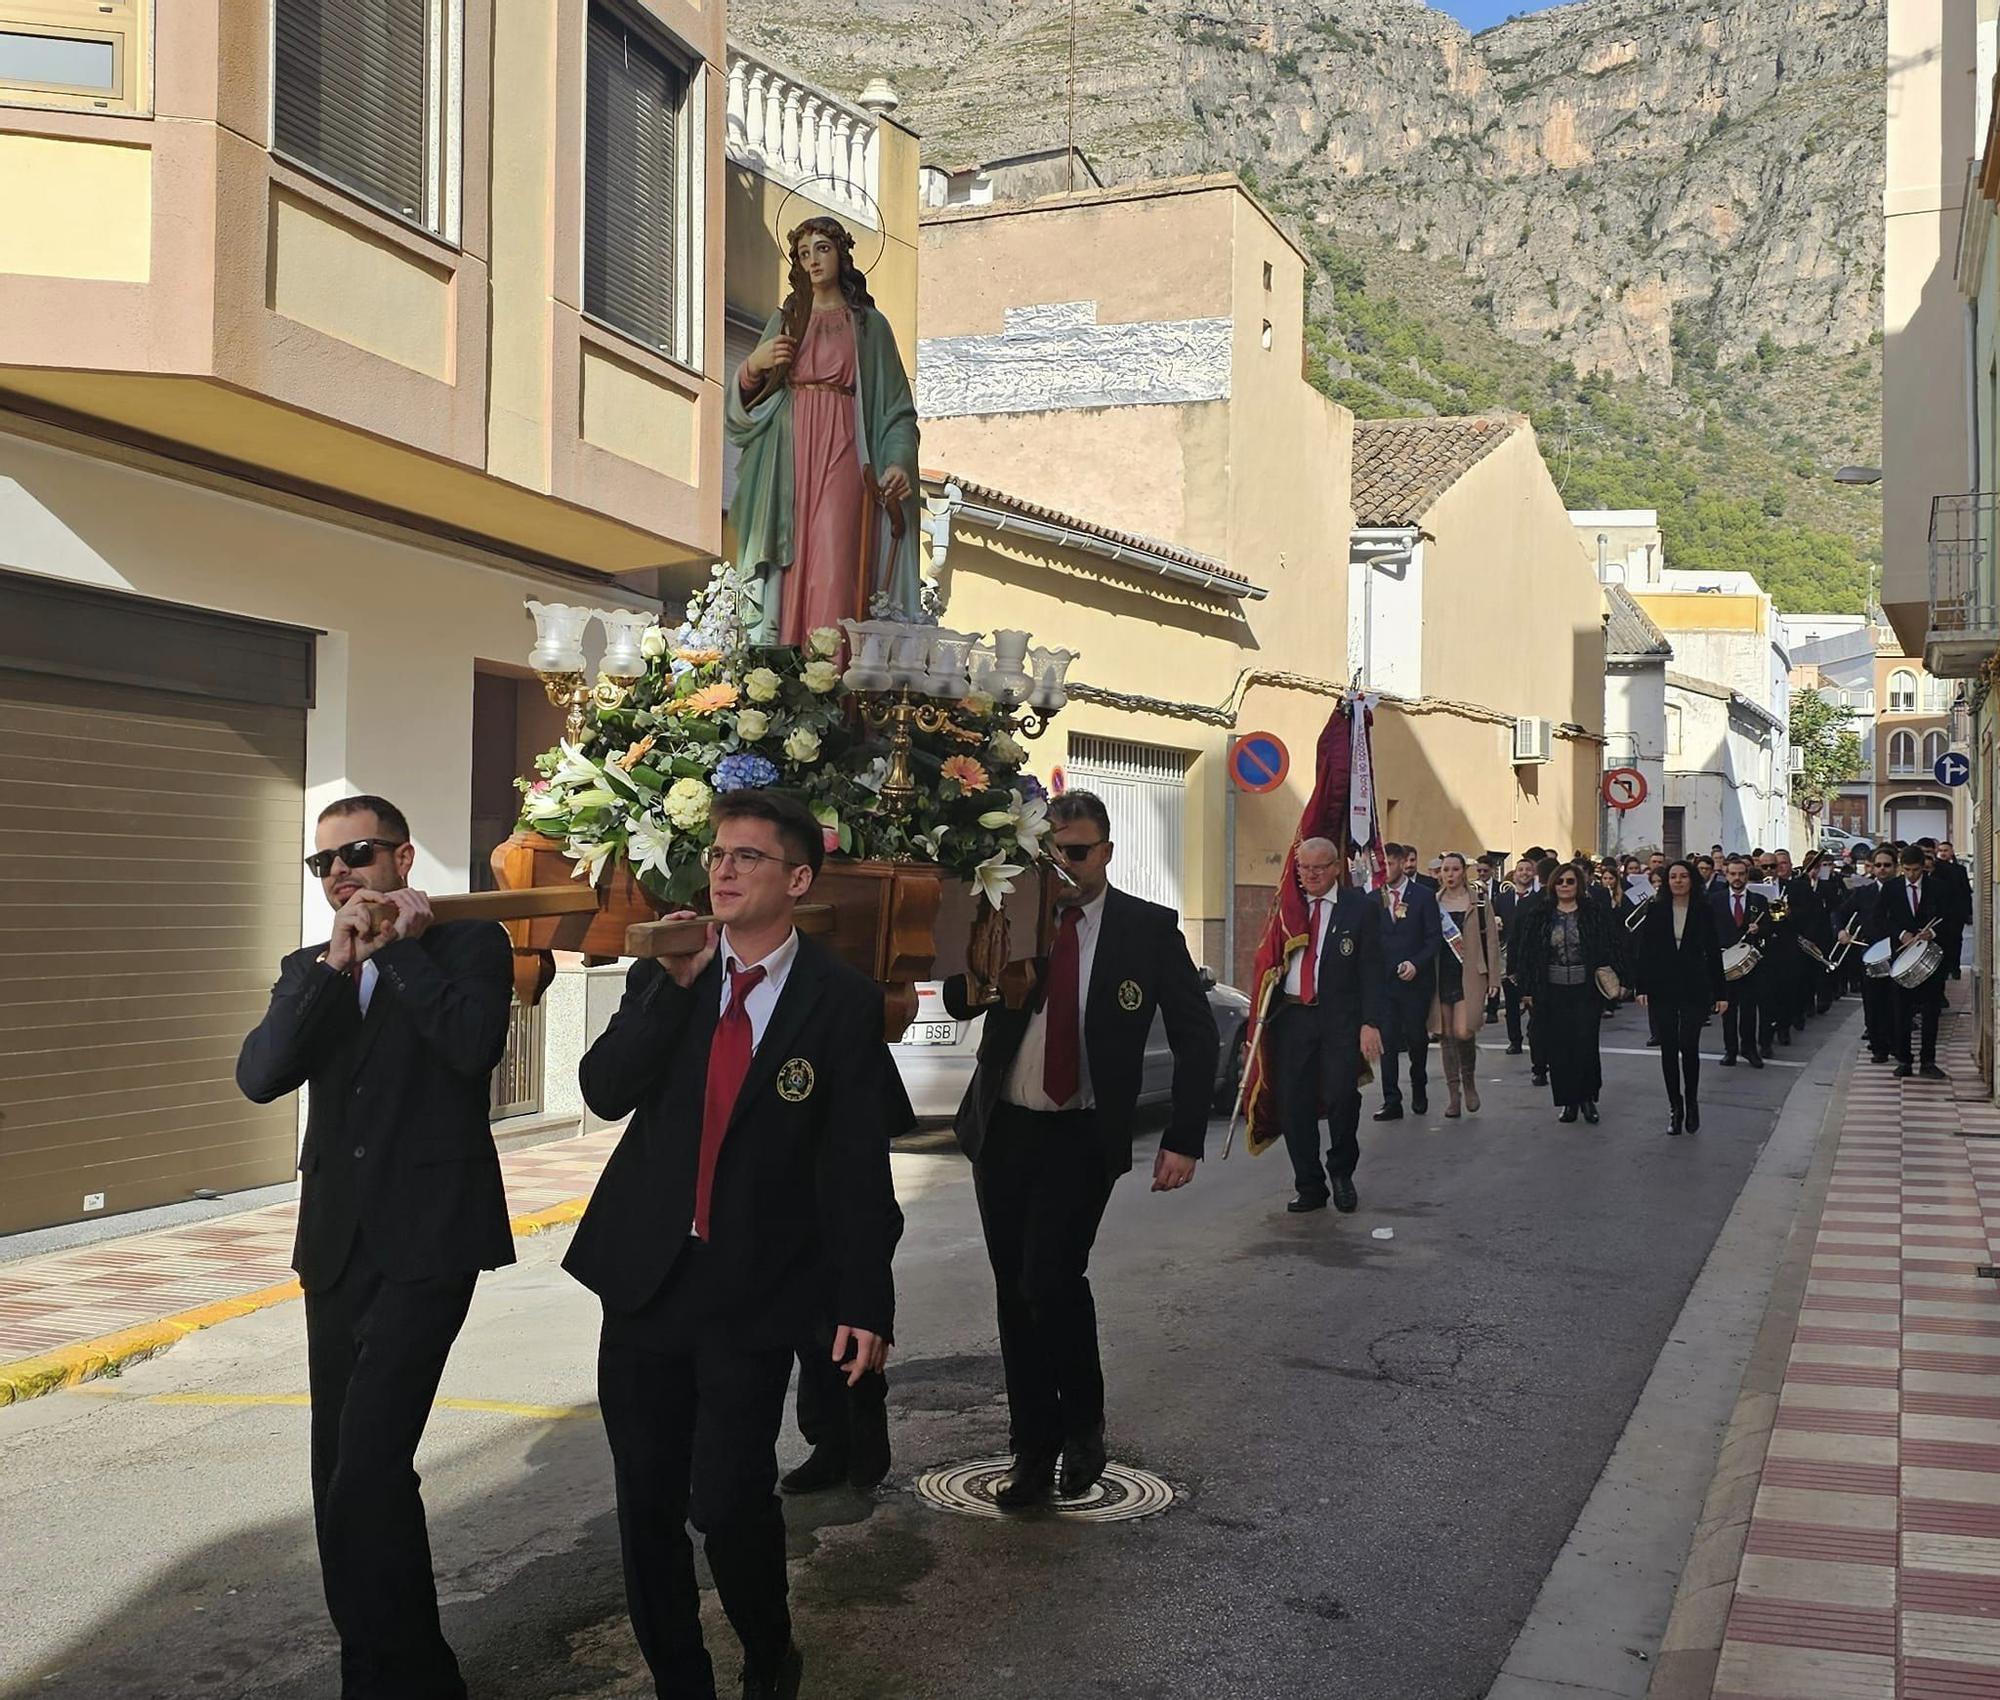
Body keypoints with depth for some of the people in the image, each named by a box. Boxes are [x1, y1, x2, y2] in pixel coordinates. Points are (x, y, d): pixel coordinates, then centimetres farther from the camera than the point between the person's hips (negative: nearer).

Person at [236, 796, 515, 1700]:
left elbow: (474, 1046, -19)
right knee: (345, 1471, 10)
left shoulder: (469, 945, 0)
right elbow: (258, 1076, -3)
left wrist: (402, 947, -10)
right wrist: (337, 964, -11)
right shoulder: (307, 968, 14)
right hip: (337, 1241, 6)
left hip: (429, 1236, -6)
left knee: (370, 1464, -15)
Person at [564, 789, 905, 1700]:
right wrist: (676, 984, -16)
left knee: (730, 1497, -9)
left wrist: (866, 1301, -8)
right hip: (645, 1274, 4)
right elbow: (604, 1090, -8)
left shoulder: (842, 1002, -6)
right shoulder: (666, 974, 5)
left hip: (754, 1289, -4)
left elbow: (858, 1165, -6)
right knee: (646, 1500, 9)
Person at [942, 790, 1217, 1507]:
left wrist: (1183, 1140, -7)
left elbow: (1196, 1037, 0)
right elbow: (957, 1003, 2)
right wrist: (979, 977, -22)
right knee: (1014, 1291, 9)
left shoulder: (1149, 928, -5)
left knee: (1052, 1278, -16)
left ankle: (1083, 1422, 9)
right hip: (1002, 1127, 3)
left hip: (1082, 1135, -3)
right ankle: (1034, 1449, 23)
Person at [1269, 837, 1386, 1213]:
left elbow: (1372, 970, -2)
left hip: (1340, 1017, -3)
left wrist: (1370, 1023, -11)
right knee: (1293, 1104, 2)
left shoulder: (1361, 908, 1)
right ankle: (1309, 1187, 16)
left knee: (1341, 1095, -13)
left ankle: (1341, 1172, 14)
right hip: (1291, 1016, 3)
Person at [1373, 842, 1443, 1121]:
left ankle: (1419, 1088, 34)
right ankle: (1391, 1101, 1)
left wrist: (1416, 963, -15)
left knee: (1416, 1038, 9)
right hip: (1384, 980, 2)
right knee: (1387, 1041, -2)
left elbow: (1435, 938, -4)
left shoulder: (1423, 897, -1)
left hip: (1415, 980, -2)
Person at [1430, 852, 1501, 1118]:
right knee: (1446, 1035, 4)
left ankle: (1469, 1081, 11)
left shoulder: (1479, 901, 2)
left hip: (1470, 974, -3)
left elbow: (1491, 940, 1)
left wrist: (1493, 979, -4)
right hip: (1441, 974, 3)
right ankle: (1453, 1095, 12)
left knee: (1463, 1032, -15)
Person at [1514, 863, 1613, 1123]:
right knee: (1559, 1048, 4)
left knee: (1586, 1045, -4)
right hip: (1553, 992, 2)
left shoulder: (1593, 914, 1)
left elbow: (1606, 949, 1)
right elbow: (1528, 952, 4)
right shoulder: (1542, 915, 4)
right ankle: (1568, 1102, 14)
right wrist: (1527, 989, 0)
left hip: (1585, 990, -2)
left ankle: (1587, 1098, 13)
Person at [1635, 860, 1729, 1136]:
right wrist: (1642, 987, -6)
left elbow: (1714, 954, 3)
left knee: (1689, 1046, -6)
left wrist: (1721, 993, 0)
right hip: (1662, 989, 1)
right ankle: (1675, 1105, 15)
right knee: (1668, 1048, 4)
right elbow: (1644, 951, 2)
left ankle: (1691, 1103, 13)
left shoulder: (1704, 913, 1)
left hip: (1694, 989, -1)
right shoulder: (1655, 911, 2)